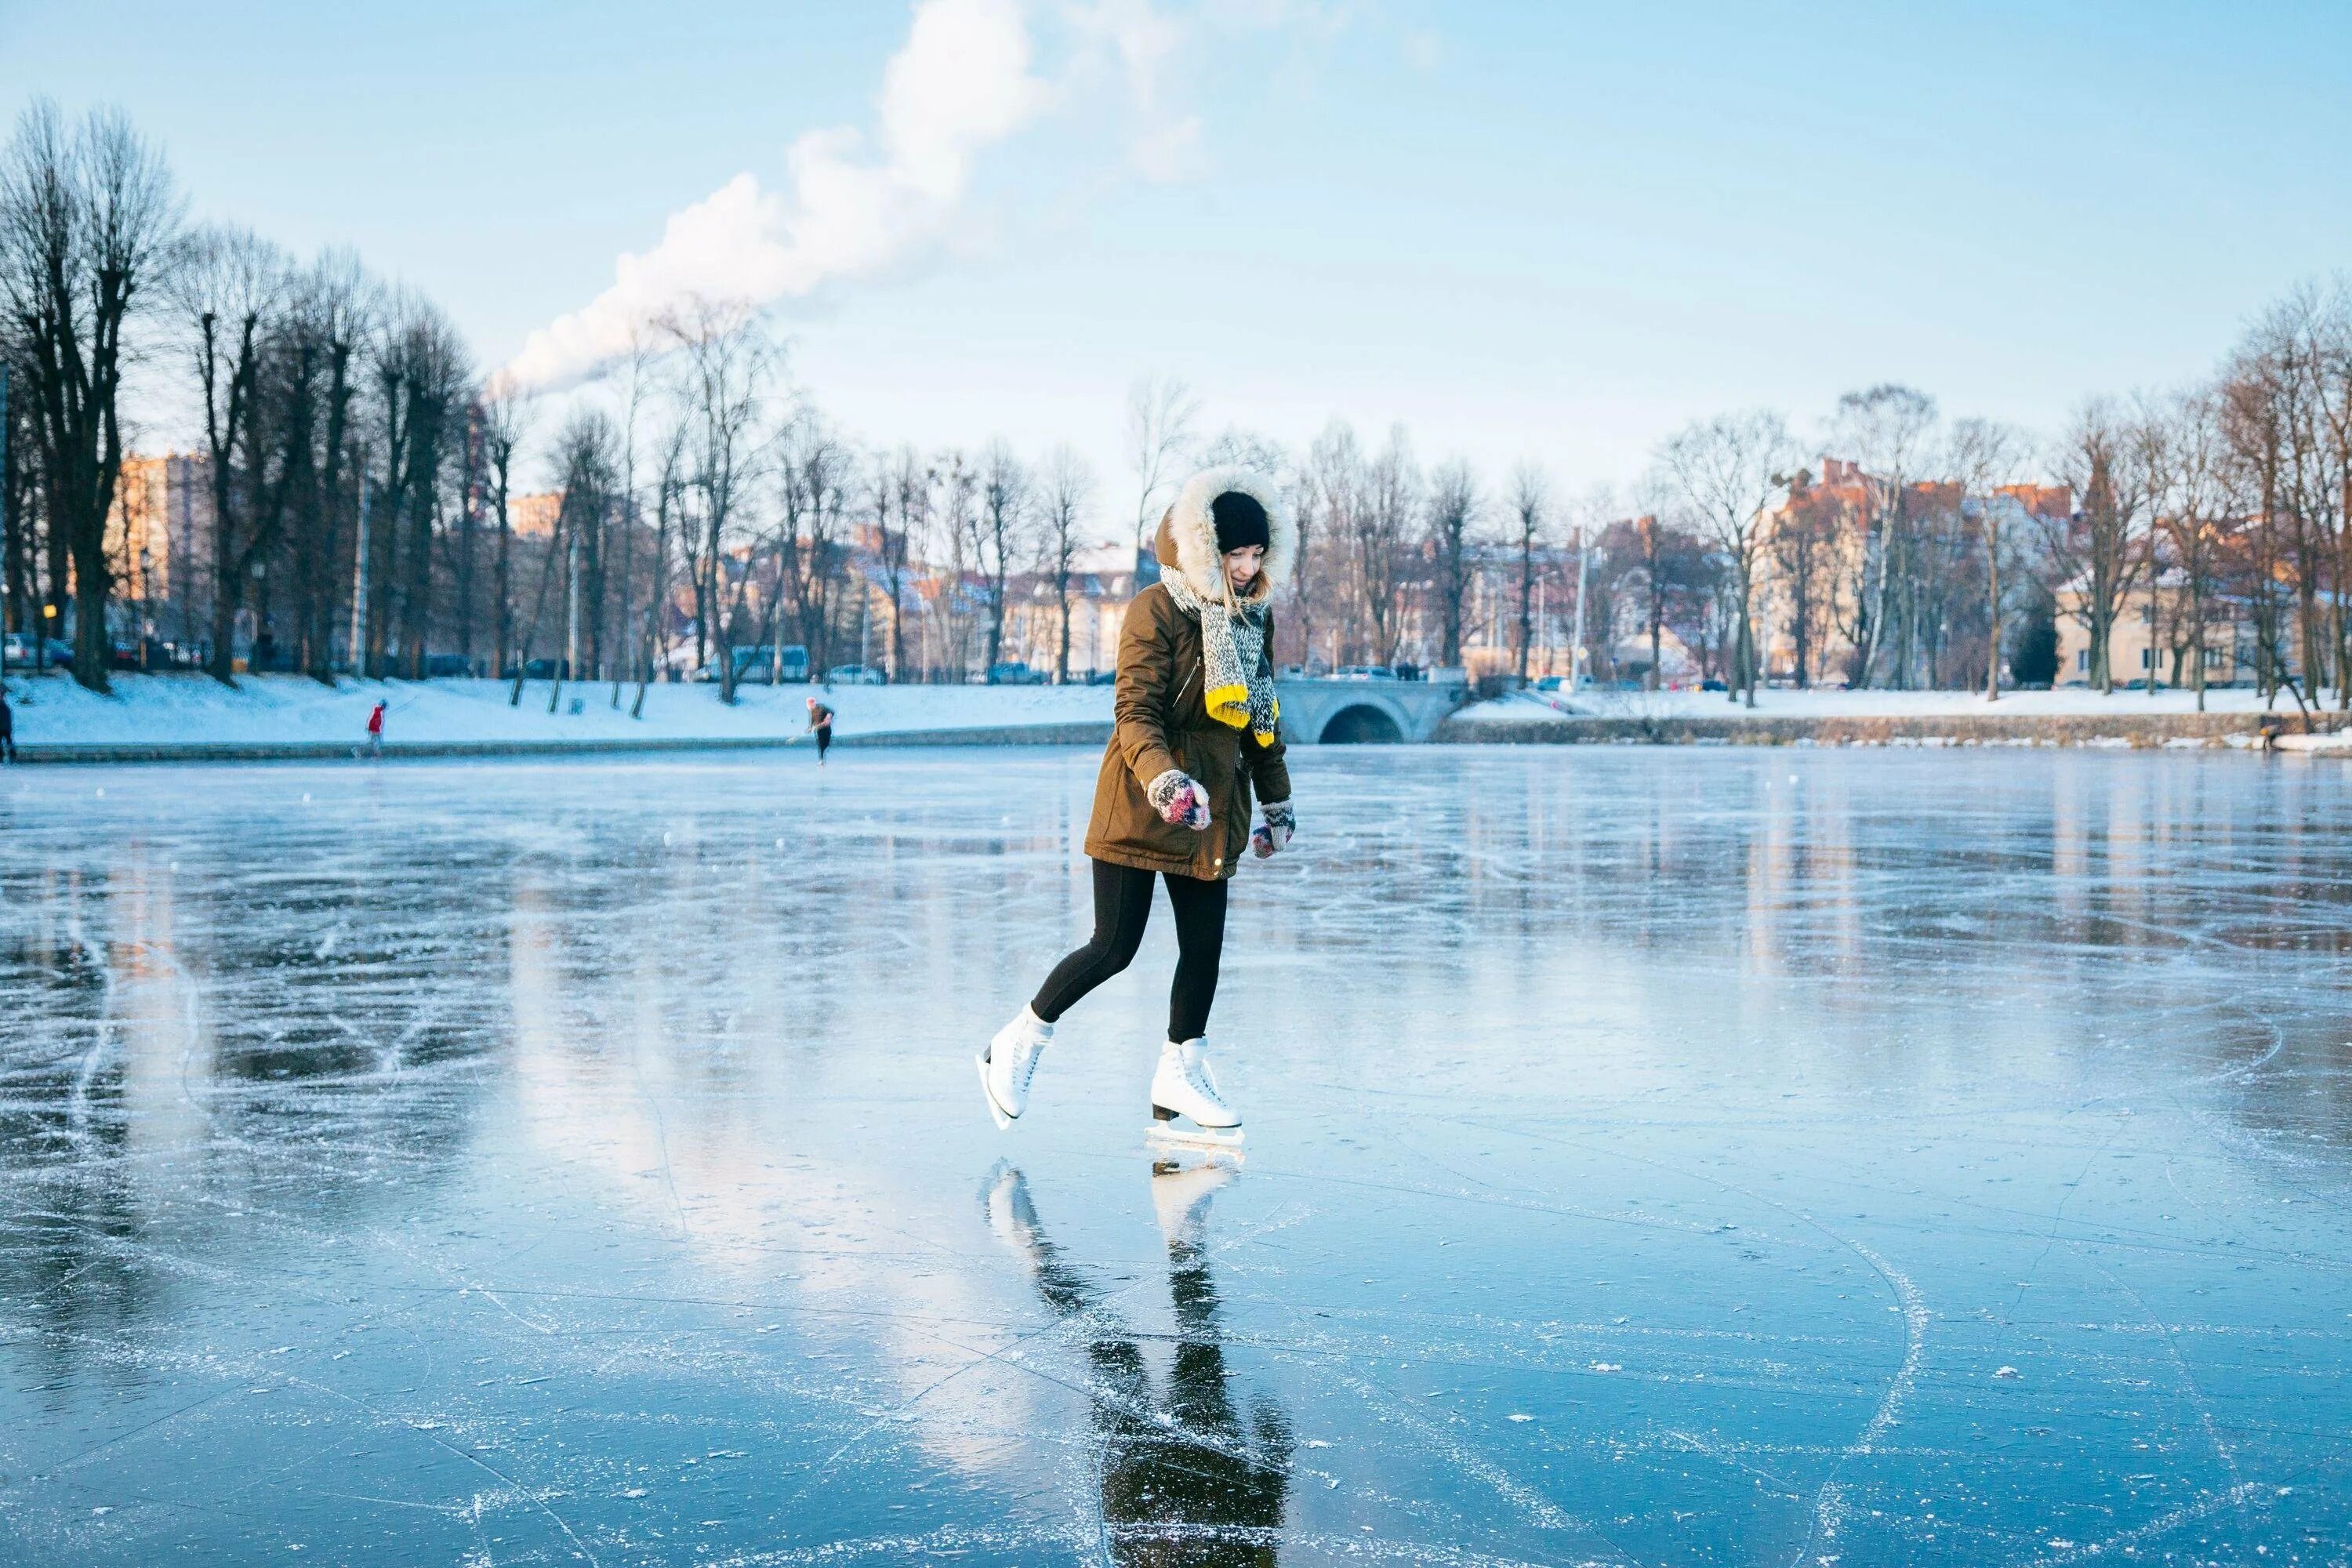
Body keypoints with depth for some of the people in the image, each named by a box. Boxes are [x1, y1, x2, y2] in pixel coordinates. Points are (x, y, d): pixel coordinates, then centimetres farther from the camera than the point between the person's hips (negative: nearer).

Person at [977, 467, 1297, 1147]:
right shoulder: (1156, 612, -13)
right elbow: (1134, 713, -19)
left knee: (1204, 946, 4)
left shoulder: (1254, 618, 11)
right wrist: (1163, 780, -35)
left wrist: (1277, 799, 23)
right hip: (1139, 807, -7)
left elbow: (1262, 714, 21)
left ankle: (1181, 1077, 17)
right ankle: (1017, 1045, 14)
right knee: (1114, 948, -4)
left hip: (1214, 807, 7)